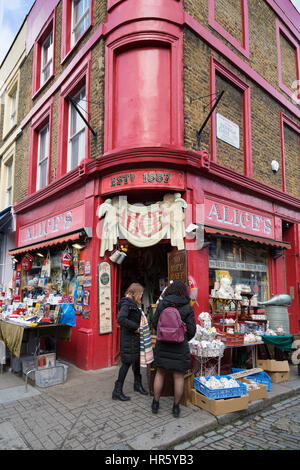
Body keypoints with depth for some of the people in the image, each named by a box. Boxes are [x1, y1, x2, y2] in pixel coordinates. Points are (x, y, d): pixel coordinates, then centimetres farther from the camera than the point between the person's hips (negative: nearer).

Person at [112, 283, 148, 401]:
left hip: (135, 338, 10)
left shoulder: (133, 304, 13)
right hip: (129, 339, -10)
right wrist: (136, 327, -23)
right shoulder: (127, 303, -18)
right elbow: (120, 319, -31)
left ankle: (138, 384, 37)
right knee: (127, 362, -4)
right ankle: (117, 391, 7)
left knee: (137, 360, 20)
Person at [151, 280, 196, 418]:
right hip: (180, 346, -2)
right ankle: (176, 407, 23)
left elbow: (155, 323, 0)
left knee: (160, 373, 17)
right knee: (179, 376, 11)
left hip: (162, 344, 2)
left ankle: (155, 403, 28)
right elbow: (191, 330, -6)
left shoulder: (162, 304, -5)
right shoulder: (187, 308, -9)